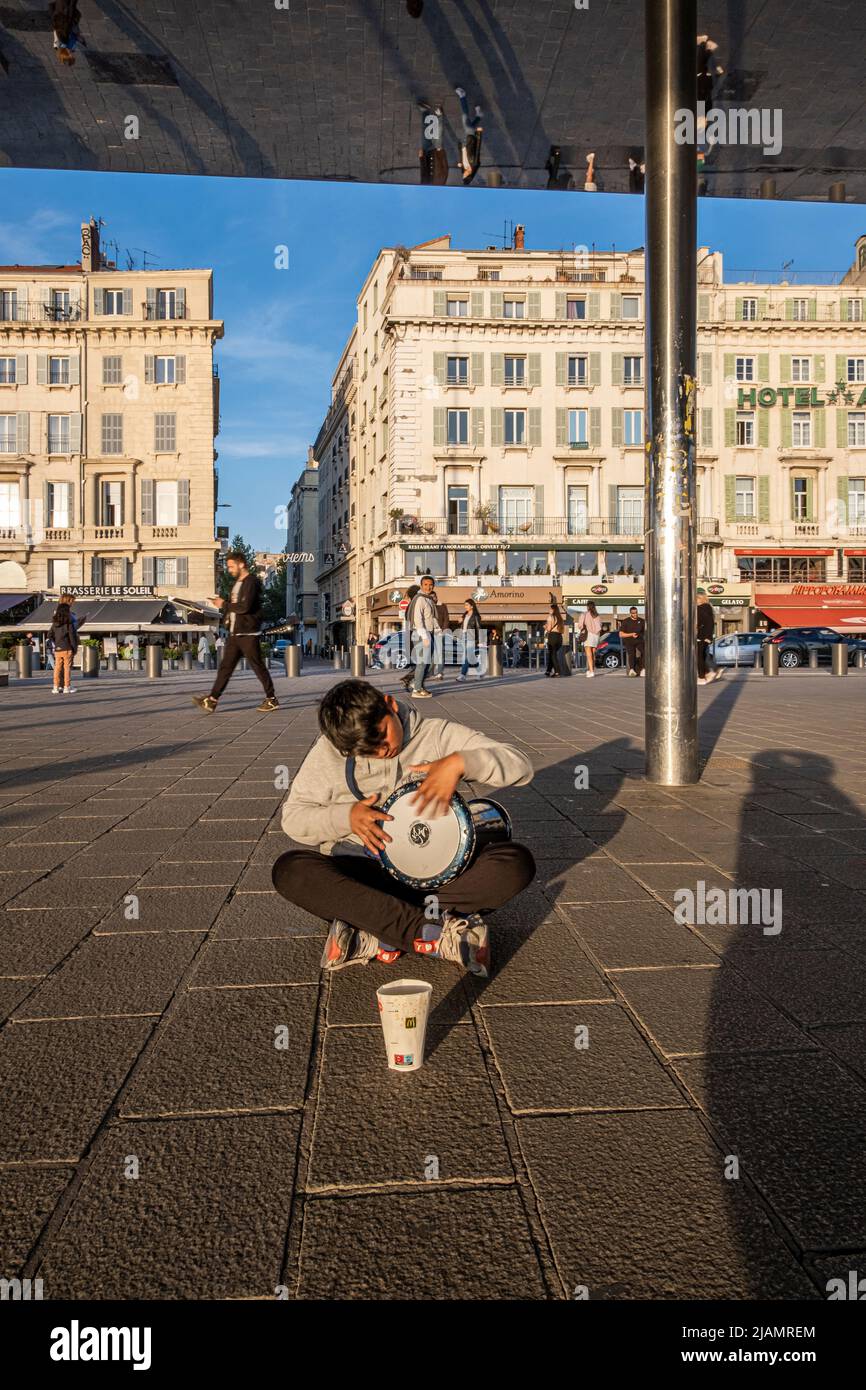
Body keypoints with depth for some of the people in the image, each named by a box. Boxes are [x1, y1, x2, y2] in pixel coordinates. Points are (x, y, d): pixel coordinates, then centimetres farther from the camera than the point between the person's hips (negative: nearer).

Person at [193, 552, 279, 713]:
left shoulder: (251, 582, -12)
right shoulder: (237, 582, 18)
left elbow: (245, 606, -22)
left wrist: (225, 605, -12)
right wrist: (225, 605, 7)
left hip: (248, 633, -9)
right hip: (235, 633, 9)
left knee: (258, 666, -1)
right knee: (225, 666, 4)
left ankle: (272, 699, 9)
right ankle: (212, 700, 2)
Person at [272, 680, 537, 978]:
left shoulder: (437, 735, 1)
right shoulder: (328, 751, 4)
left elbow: (520, 766, -4)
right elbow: (292, 817, 5)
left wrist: (459, 761, -22)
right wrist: (347, 817, -13)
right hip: (359, 873, 0)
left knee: (518, 862, -26)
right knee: (289, 870, -30)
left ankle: (375, 939, -31)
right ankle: (436, 933, -36)